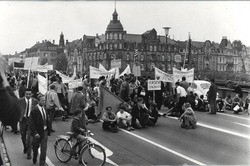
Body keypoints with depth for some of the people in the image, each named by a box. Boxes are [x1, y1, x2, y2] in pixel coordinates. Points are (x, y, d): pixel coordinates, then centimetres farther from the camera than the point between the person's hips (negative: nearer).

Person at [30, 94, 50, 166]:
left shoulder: (44, 108, 2)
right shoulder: (34, 110, -16)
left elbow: (46, 120, 7)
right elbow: (32, 123, -16)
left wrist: (48, 130, 4)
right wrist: (35, 133, -22)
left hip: (44, 131, 4)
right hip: (37, 132, -4)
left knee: (44, 149, 1)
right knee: (35, 147, 18)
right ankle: (34, 158, 47)